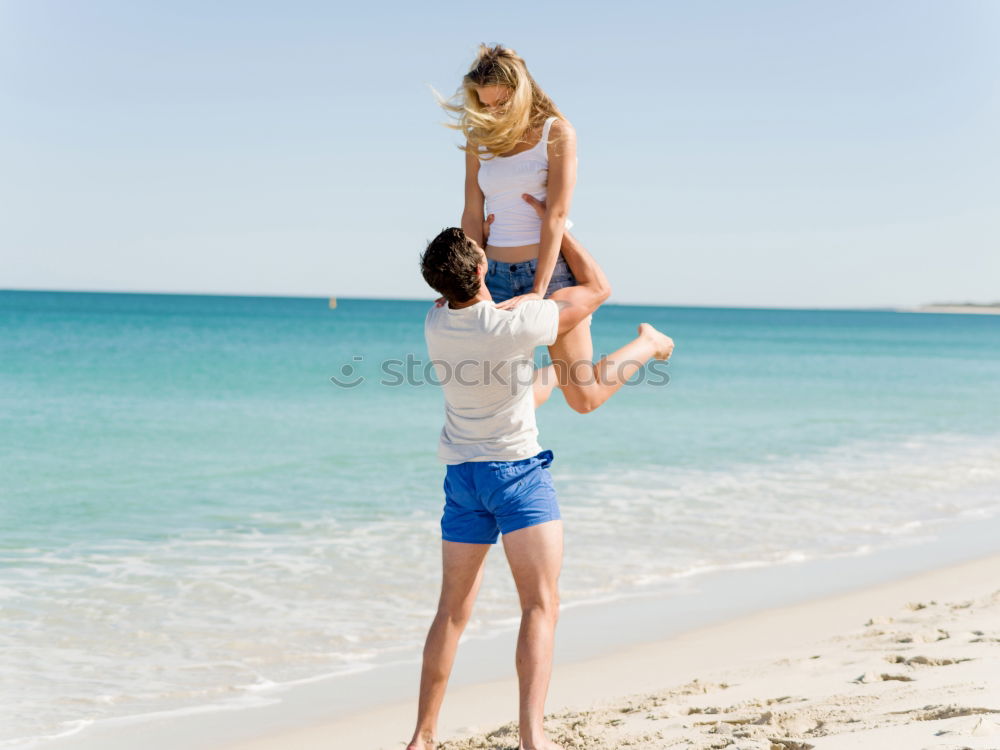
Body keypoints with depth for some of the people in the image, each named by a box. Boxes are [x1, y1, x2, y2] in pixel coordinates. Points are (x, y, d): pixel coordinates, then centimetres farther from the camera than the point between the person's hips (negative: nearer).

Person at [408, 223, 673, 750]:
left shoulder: (436, 322, -6)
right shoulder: (517, 323, -20)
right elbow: (598, 288, -5)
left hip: (461, 474, 5)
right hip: (518, 471, -5)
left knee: (453, 611, 12)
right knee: (540, 605, -7)